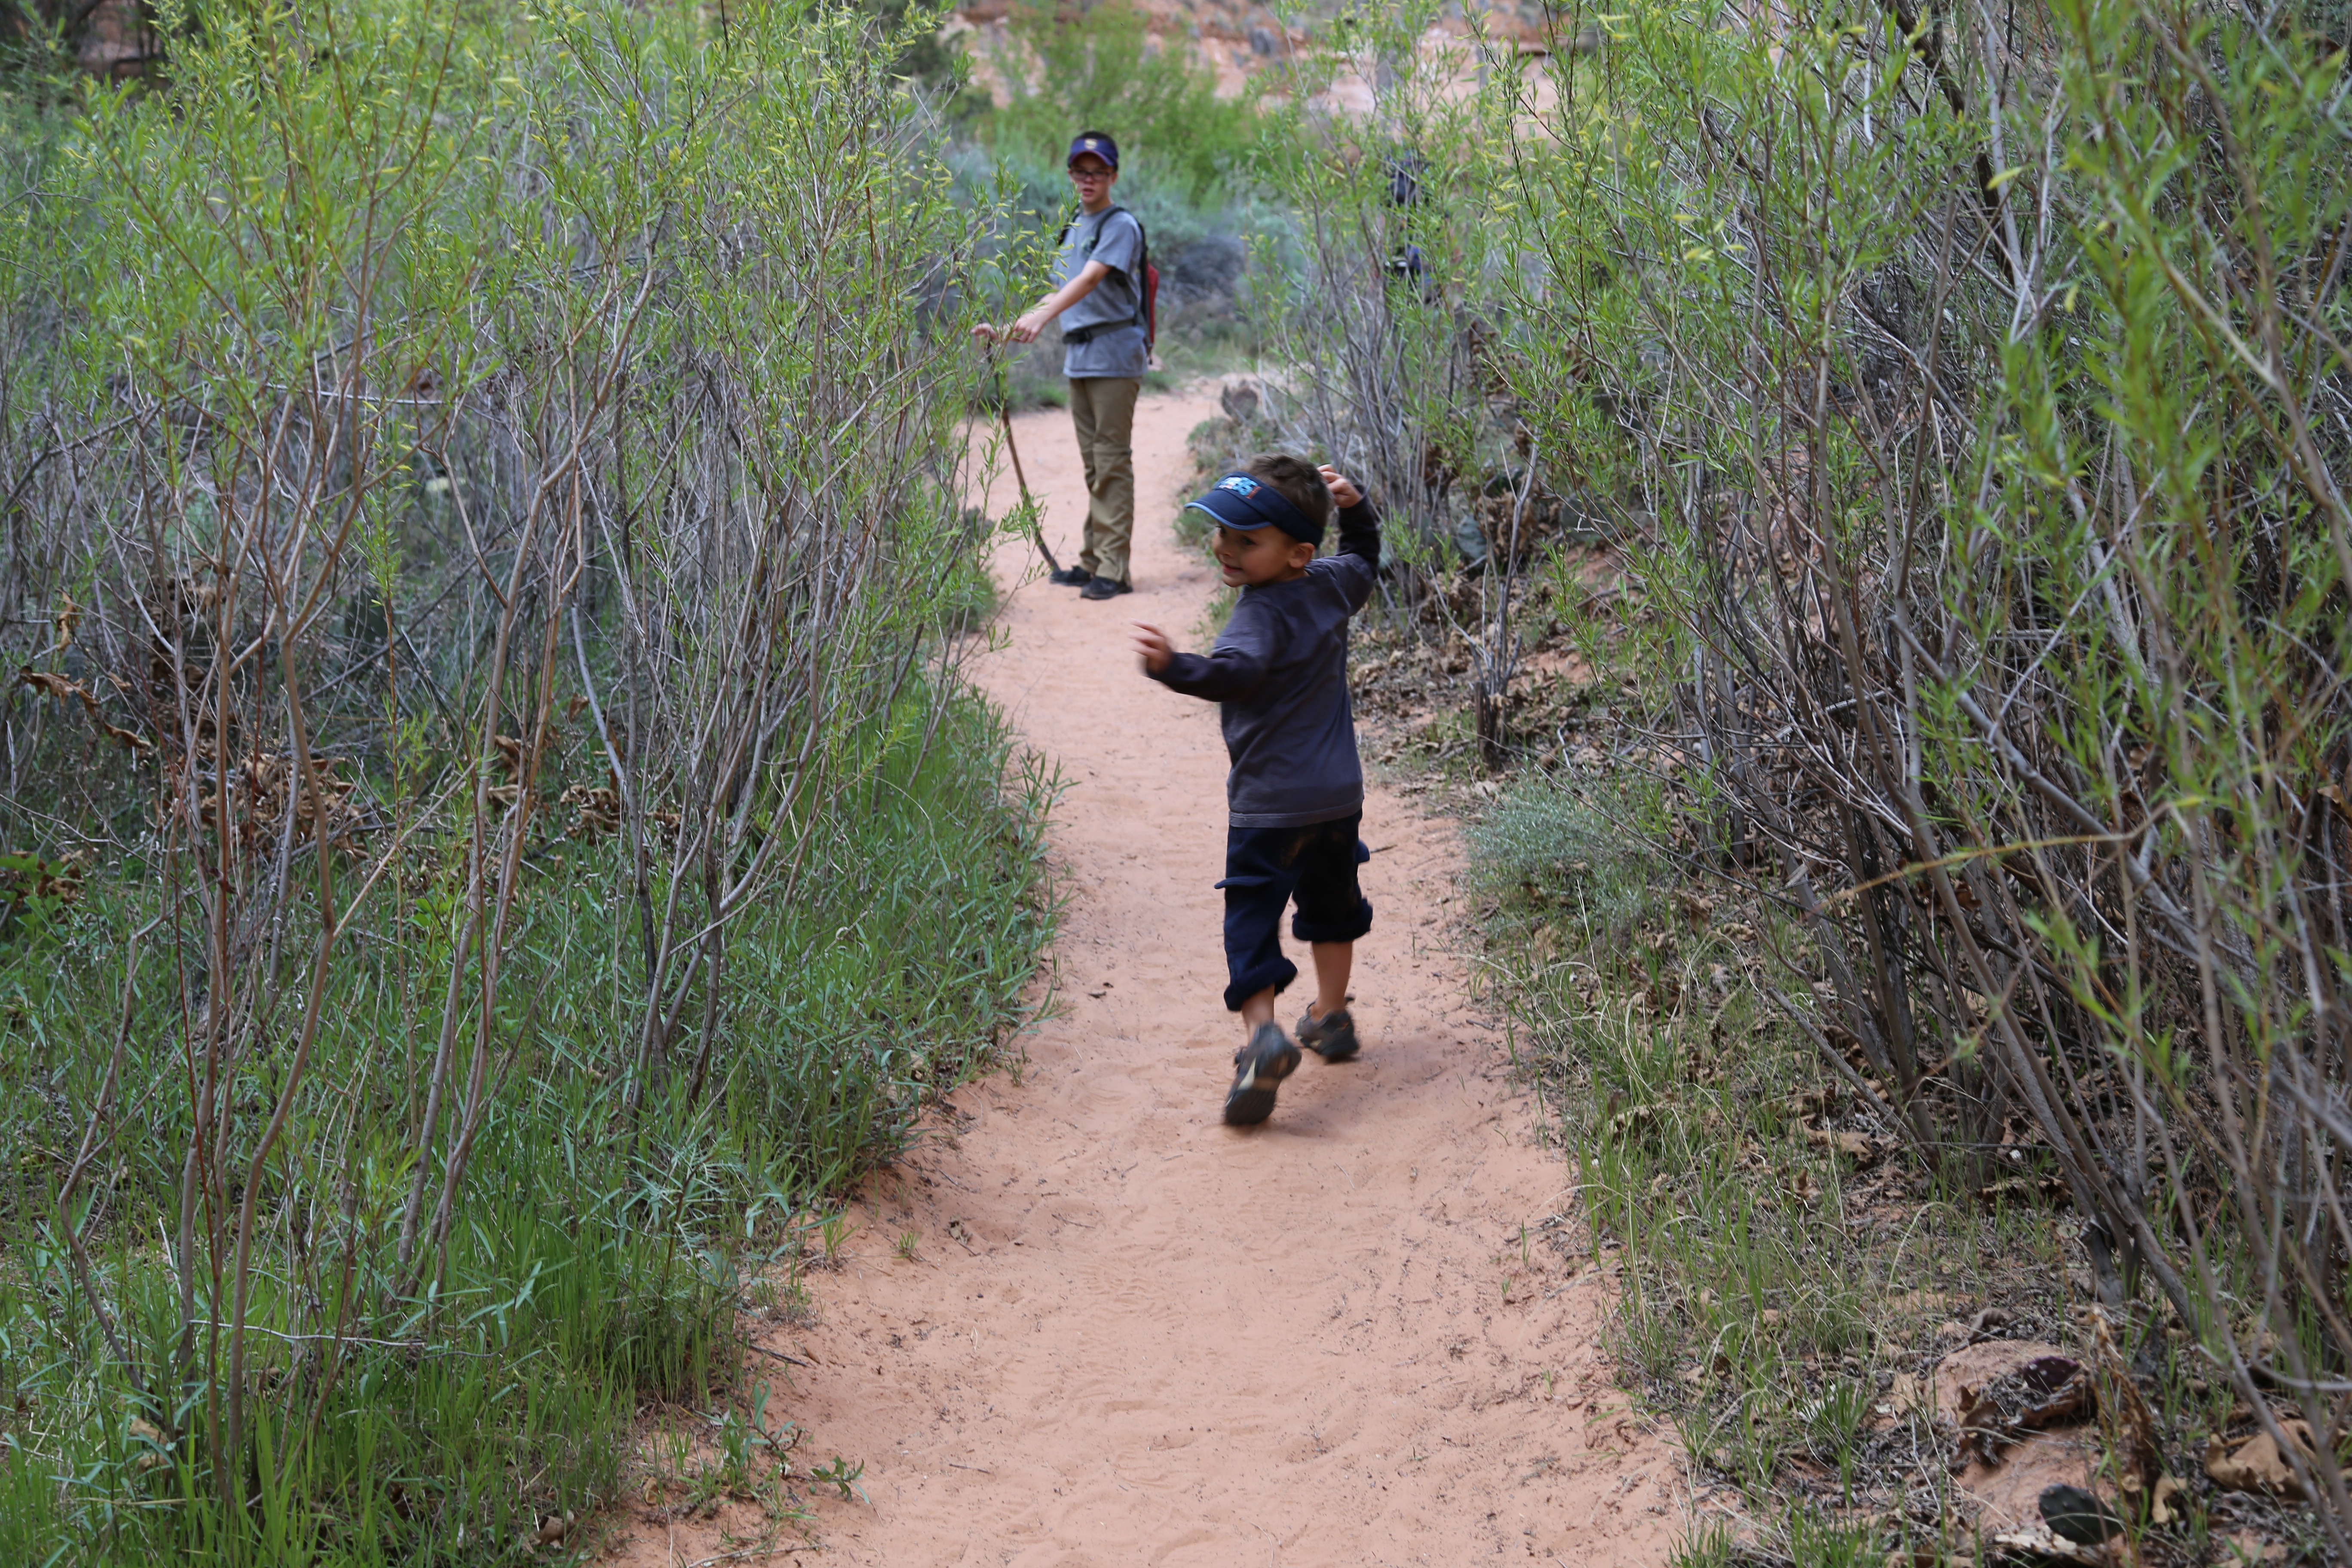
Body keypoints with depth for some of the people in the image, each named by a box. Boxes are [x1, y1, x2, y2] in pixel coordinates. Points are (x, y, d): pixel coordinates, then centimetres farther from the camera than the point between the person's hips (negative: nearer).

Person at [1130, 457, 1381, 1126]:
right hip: (1340, 793, 8)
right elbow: (1365, 560, 27)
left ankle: (1262, 1034, -23)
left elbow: (1238, 672, -43)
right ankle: (1331, 1017, 39)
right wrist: (1354, 508, 18)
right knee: (1332, 903, 25)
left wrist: (1175, 667, -57)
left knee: (1253, 914, -6)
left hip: (1271, 801, -8)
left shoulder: (1262, 613, -22)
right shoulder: (1333, 585, 2)